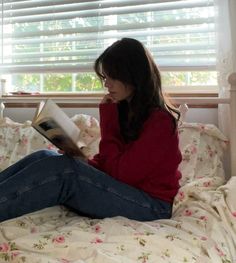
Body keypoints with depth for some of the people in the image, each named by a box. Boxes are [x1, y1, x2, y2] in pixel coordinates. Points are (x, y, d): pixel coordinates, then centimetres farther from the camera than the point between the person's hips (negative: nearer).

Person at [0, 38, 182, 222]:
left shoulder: (160, 121, -15)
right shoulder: (125, 110, 10)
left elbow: (121, 173, -19)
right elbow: (108, 162, 10)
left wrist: (107, 117, -13)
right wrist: (81, 162, -11)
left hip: (151, 205, -7)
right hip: (122, 191, 7)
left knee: (63, 169, -26)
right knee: (45, 158, -11)